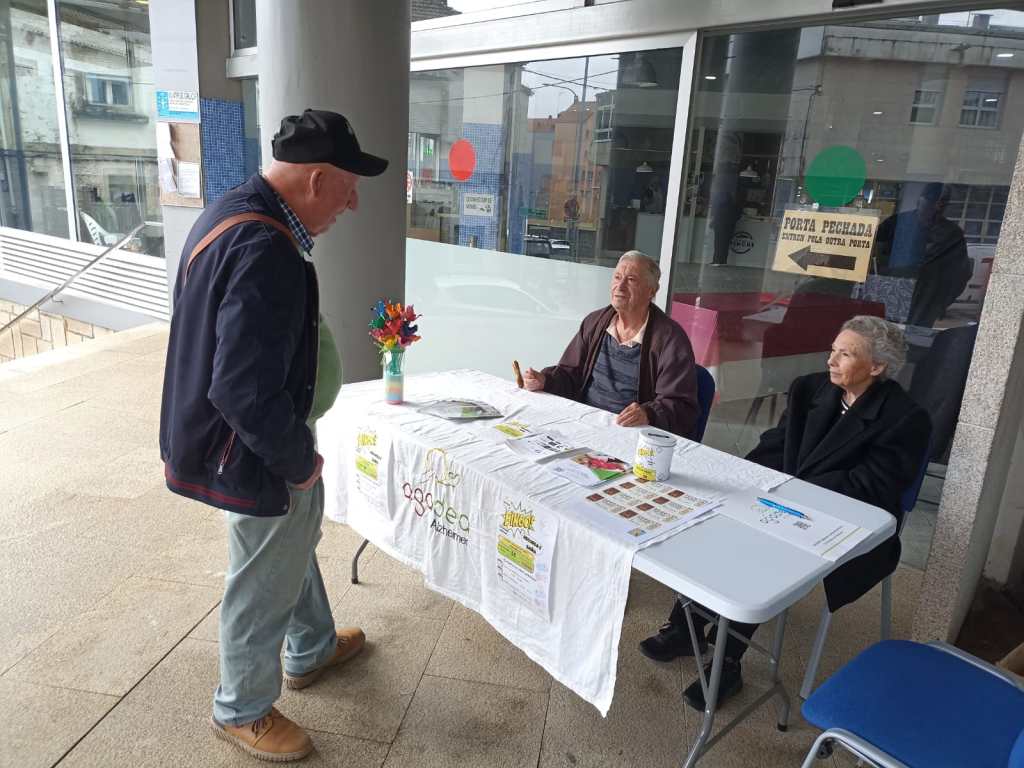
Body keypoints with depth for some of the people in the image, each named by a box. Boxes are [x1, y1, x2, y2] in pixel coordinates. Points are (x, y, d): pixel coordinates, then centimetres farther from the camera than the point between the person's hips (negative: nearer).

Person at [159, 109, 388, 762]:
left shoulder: (234, 212, 3)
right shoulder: (267, 253, -31)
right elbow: (245, 392, -34)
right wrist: (299, 459, -17)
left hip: (271, 439, 10)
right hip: (259, 456, -10)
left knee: (294, 548, 28)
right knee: (265, 587, 12)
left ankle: (312, 651, 52)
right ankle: (243, 710, 37)